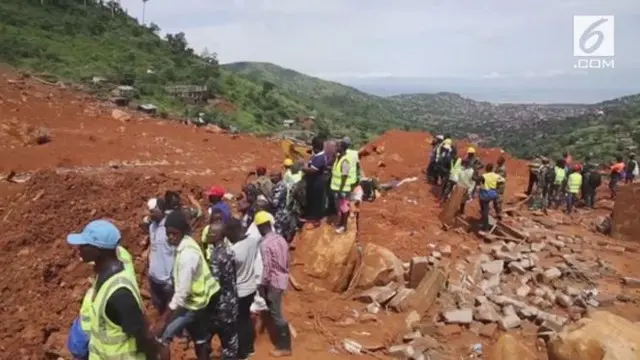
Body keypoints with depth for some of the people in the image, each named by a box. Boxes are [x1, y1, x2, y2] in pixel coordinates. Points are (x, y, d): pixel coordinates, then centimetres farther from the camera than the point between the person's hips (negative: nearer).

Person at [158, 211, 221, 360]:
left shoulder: (187, 254, -28)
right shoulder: (186, 244, 0)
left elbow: (183, 291, -26)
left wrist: (166, 317, -20)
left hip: (195, 302, -9)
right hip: (199, 298, 9)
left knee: (162, 335, -4)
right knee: (200, 338, 23)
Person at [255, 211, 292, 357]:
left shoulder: (265, 244, -20)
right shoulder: (281, 239, 4)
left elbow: (266, 268, -21)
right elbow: (287, 261, 11)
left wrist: (262, 285, -12)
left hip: (273, 282, -8)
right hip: (282, 279, 8)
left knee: (276, 314, 1)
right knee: (275, 311, 22)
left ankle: (284, 347, 9)